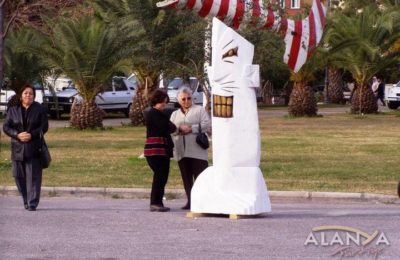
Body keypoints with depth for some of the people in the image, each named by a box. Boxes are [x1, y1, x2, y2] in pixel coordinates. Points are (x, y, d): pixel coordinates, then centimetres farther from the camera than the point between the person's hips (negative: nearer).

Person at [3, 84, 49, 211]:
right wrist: (18, 135, -14)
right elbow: (6, 127, 4)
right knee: (19, 176, 4)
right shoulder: (13, 110, 9)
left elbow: (44, 126, -1)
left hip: (34, 148, -3)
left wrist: (32, 135, -16)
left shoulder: (39, 109, 4)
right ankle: (26, 201, 18)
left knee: (33, 176, -6)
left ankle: (32, 203, -5)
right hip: (18, 148, 3)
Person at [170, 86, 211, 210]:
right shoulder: (175, 114, 21)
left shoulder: (200, 110, 8)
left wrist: (191, 128, -12)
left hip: (197, 150, -4)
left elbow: (206, 125, -4)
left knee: (199, 176, -8)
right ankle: (190, 201, 9)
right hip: (181, 151, 4)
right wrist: (179, 128, -10)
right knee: (186, 177, 5)